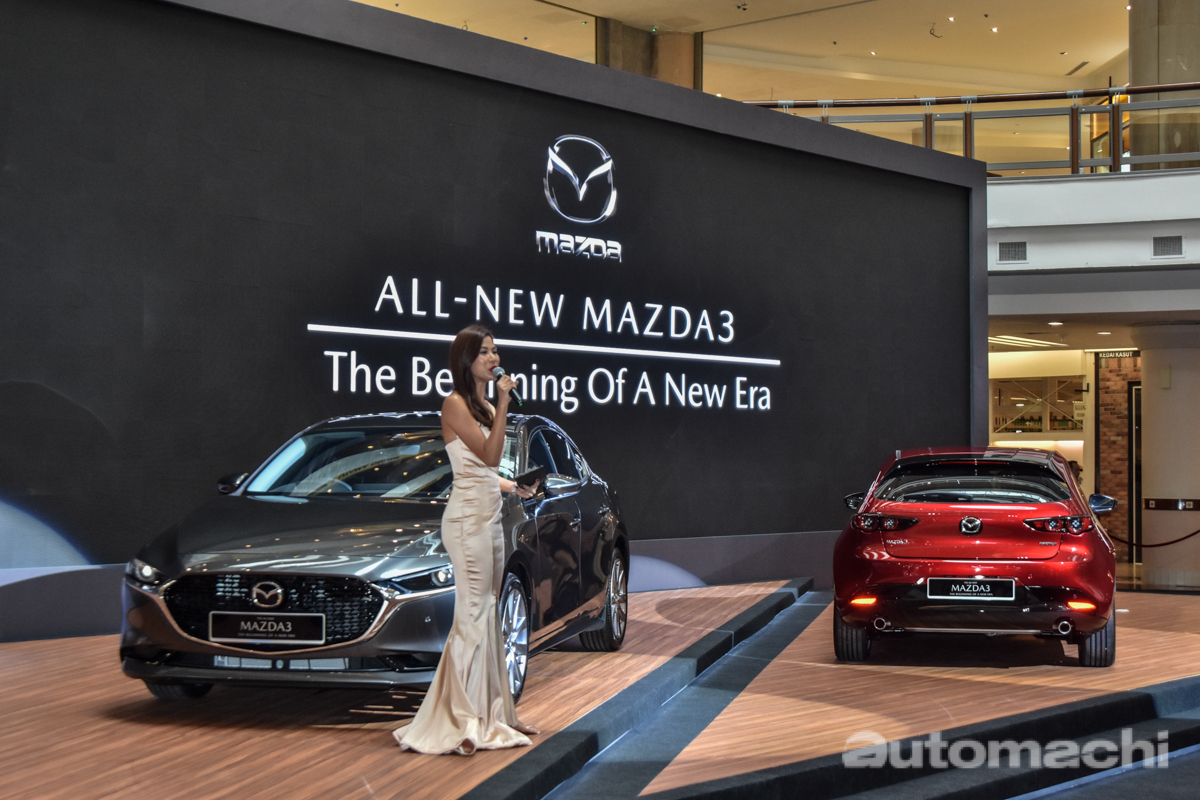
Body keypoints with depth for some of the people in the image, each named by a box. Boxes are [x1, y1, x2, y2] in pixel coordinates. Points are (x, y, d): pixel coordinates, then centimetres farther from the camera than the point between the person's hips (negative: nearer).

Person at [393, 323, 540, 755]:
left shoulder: (484, 406, 17)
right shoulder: (456, 405, -10)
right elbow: (490, 455, -19)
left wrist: (514, 487, 11)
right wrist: (503, 404, -18)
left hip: (490, 516, 9)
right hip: (468, 517, -9)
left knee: (487, 617, 12)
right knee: (472, 616, -10)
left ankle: (492, 713, 18)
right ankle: (462, 723, -7)